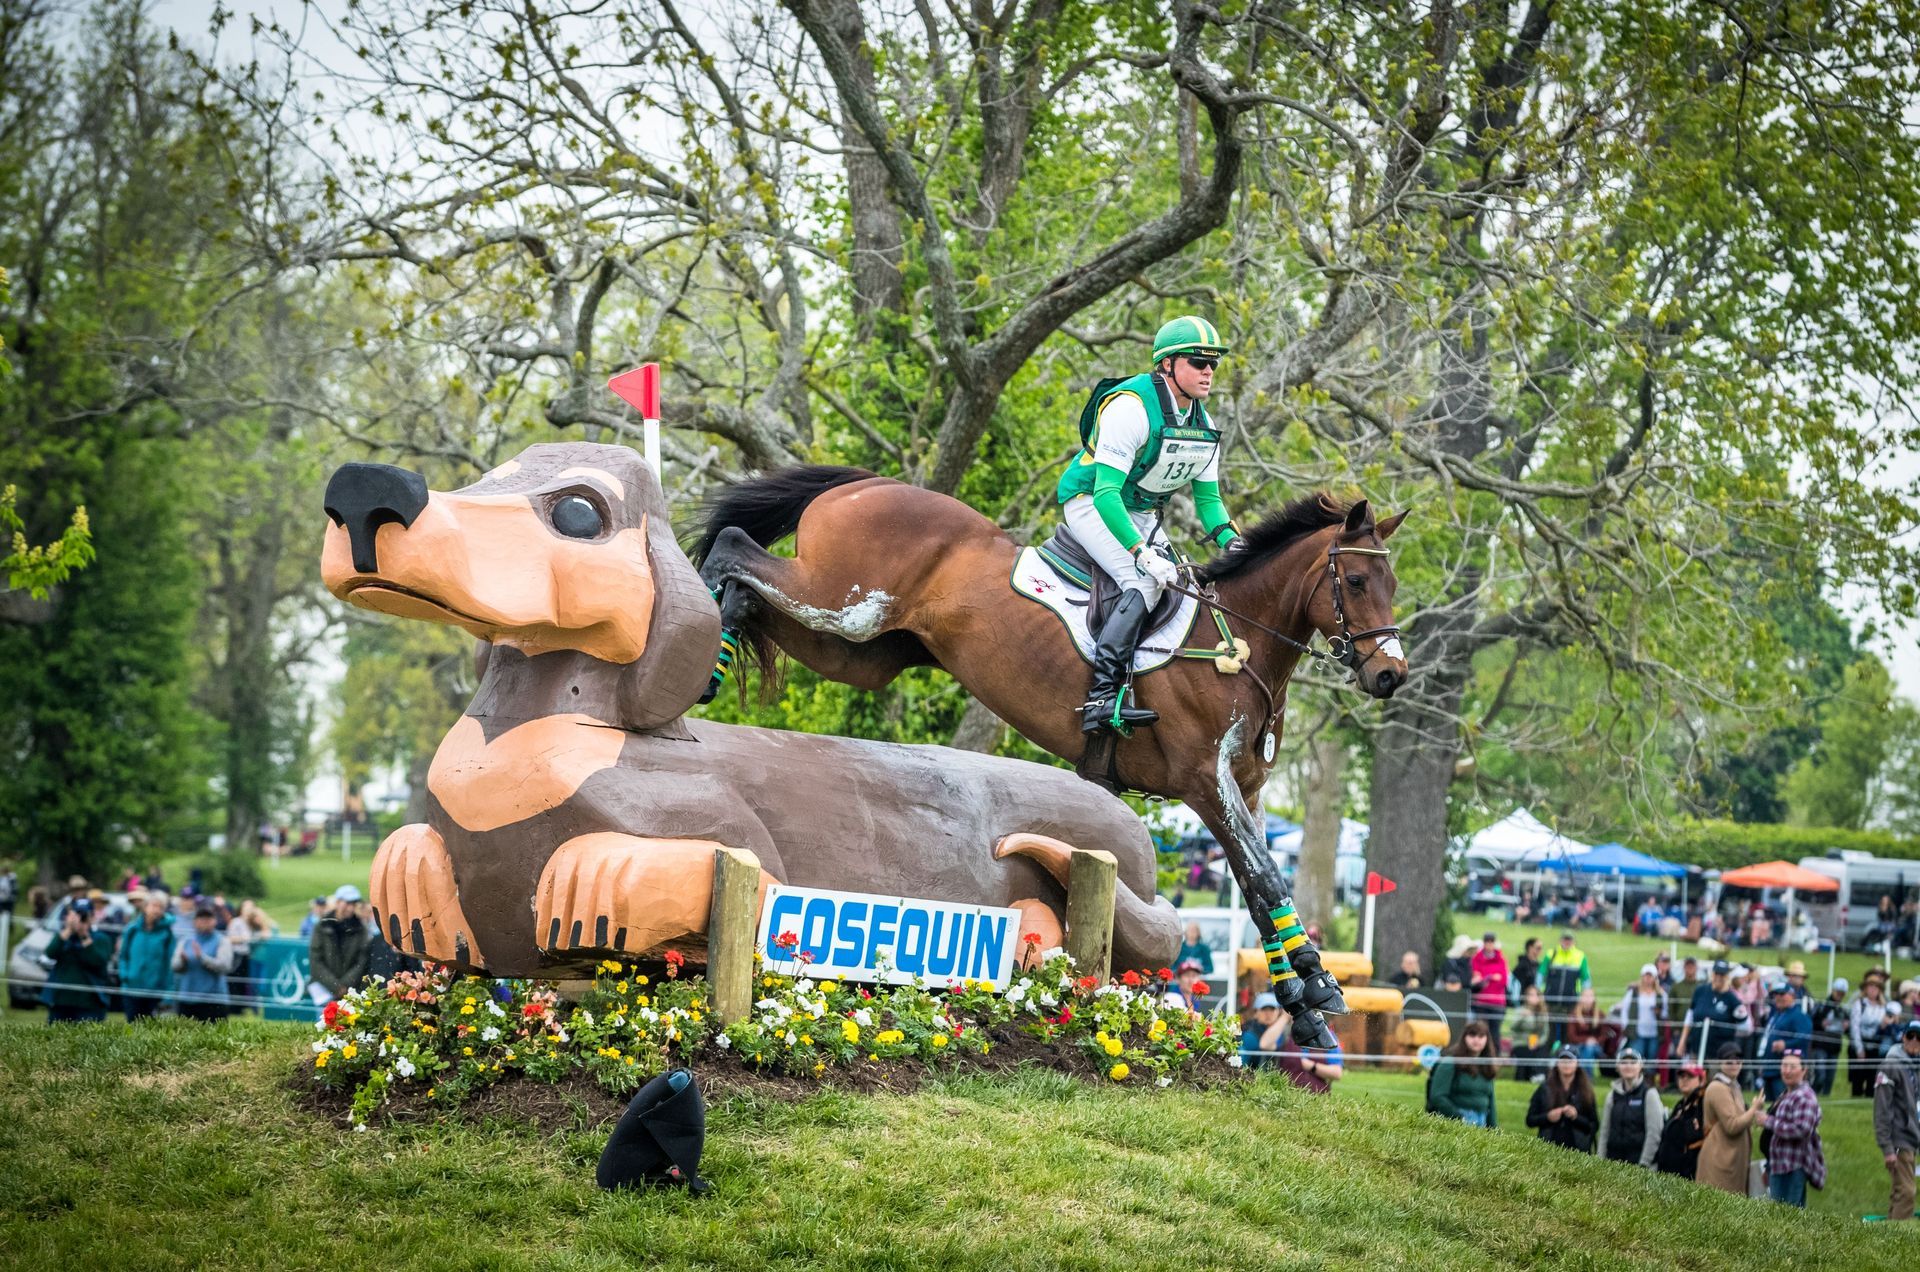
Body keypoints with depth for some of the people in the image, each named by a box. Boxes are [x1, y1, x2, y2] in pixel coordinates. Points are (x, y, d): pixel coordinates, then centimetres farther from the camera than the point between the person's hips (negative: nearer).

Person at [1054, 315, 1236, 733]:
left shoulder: (1203, 425, 2)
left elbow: (1208, 497, 9)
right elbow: (1105, 492, -30)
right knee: (1146, 582, -29)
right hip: (1091, 505, -9)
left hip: (1143, 515, 9)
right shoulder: (1130, 408, -25)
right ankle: (1102, 698, -38)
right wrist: (1142, 552, -39)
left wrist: (1230, 540, -12)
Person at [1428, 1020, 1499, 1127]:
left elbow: (1490, 1102, 18)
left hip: (1481, 1125, 6)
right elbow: (1437, 1097, -11)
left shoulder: (1486, 1067, 15)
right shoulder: (1450, 1062, -4)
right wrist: (1460, 1119, -15)